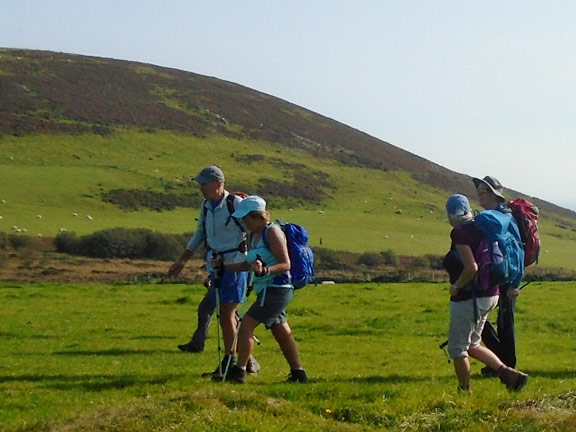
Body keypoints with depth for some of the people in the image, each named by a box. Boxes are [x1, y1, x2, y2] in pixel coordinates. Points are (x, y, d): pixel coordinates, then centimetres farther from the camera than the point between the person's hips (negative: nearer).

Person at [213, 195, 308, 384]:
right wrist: (223, 266, 15)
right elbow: (249, 264, 21)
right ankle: (298, 373, 21)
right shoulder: (254, 235, 14)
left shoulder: (272, 232, -12)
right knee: (282, 332, 13)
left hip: (276, 289, -10)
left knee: (246, 324, -12)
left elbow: (285, 264, -17)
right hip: (267, 290, 10)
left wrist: (265, 270, -32)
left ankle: (239, 371, -12)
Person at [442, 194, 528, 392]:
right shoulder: (479, 228, 8)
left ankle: (464, 391, 15)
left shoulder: (459, 233, -17)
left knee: (458, 349, 7)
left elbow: (471, 268, -26)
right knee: (471, 345, 20)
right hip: (490, 295, 9)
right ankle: (509, 373, 9)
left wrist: (456, 286, -13)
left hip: (469, 299, -9)